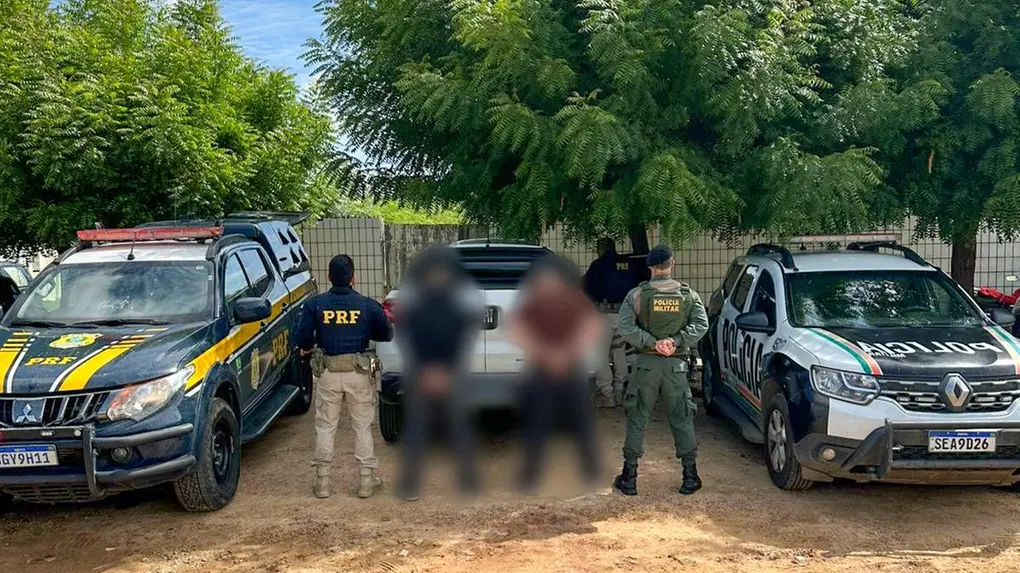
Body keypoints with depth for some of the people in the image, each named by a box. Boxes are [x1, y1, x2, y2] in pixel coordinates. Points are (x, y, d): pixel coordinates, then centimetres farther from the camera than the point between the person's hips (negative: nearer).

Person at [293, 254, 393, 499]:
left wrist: (307, 348, 15)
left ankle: (322, 481, 15)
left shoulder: (315, 305, -4)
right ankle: (367, 480, 14)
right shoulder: (368, 305, -4)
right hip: (359, 374, 0)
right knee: (363, 426, 10)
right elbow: (386, 334, 5)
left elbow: (301, 338, -8)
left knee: (325, 426, 12)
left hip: (327, 374, 0)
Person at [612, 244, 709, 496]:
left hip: (646, 363, -1)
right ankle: (690, 477, 13)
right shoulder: (688, 295, 2)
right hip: (676, 365, 1)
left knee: (637, 419, 6)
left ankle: (629, 478, 9)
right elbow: (701, 325, -10)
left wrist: (652, 343, -15)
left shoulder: (637, 294, -2)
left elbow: (625, 327, -13)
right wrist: (676, 341, -16)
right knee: (682, 419, 10)